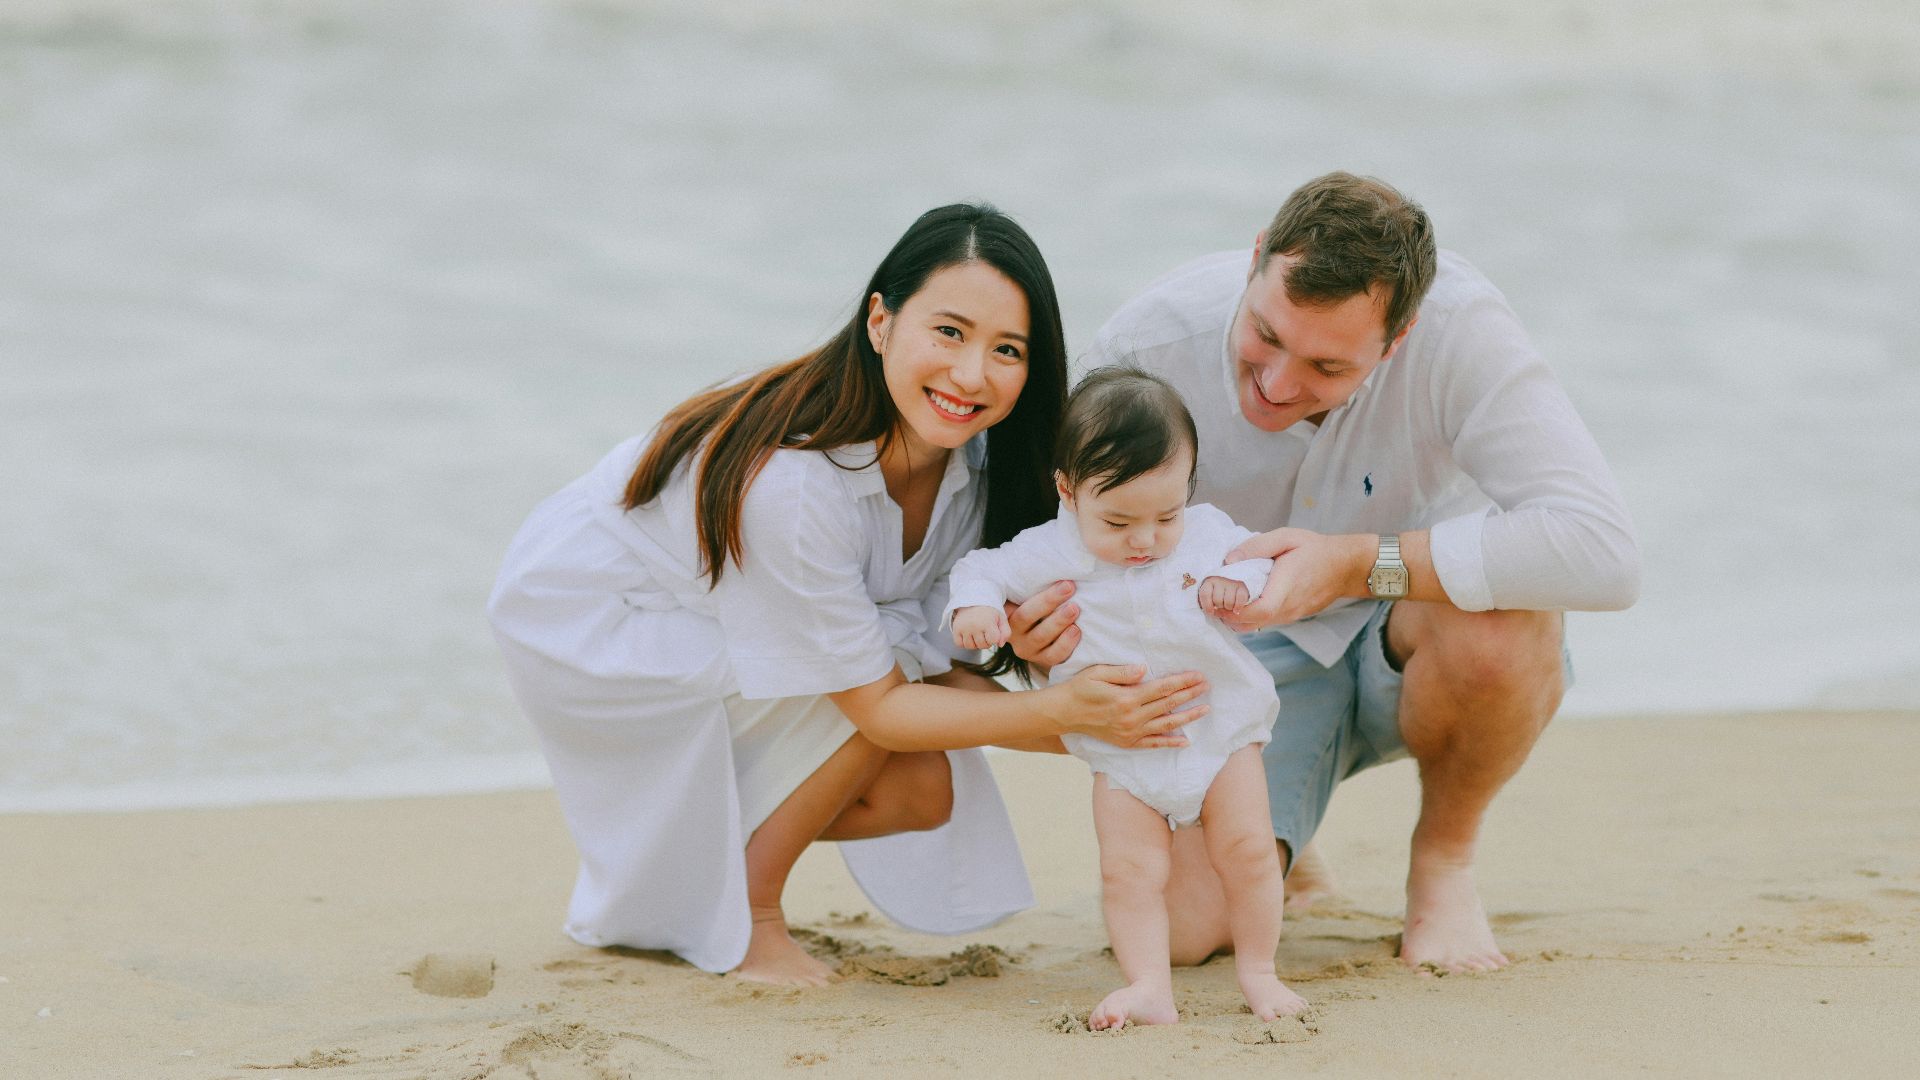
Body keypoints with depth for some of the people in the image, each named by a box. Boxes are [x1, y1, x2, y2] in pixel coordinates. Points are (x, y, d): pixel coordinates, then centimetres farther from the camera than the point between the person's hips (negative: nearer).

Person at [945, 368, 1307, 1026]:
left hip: (1221, 731, 1)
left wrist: (1236, 582, -17)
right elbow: (985, 569, -2)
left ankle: (1258, 971, 16)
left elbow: (1263, 557, 6)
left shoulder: (1208, 533, -6)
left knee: (1248, 851, -1)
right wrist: (974, 605, -25)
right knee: (1129, 871, -9)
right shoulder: (1054, 553, -11)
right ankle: (1149, 990, -5)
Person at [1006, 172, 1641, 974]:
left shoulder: (1458, 325, -32)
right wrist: (1042, 625, -34)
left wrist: (1354, 564, -42)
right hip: (1254, 657, 2)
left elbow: (1600, 552, -41)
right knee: (1177, 925, -20)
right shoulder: (1148, 345, -24)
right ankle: (1270, 847, 20)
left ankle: (1444, 860, -5)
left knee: (1498, 616, -38)